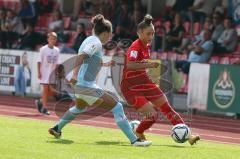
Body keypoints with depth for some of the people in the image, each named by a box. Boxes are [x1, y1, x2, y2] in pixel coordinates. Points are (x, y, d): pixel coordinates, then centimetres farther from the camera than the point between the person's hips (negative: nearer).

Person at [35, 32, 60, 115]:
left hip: (52, 73, 5)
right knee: (46, 89, -6)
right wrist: (39, 72, -12)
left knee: (52, 91, 2)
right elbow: (39, 61, -7)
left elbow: (57, 63, 12)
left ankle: (40, 102, 22)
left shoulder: (56, 50, 8)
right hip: (44, 72, -5)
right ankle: (44, 108, 0)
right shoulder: (43, 49, -6)